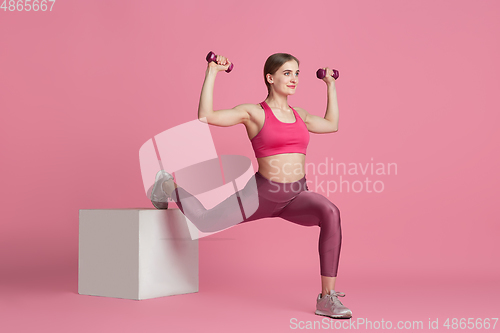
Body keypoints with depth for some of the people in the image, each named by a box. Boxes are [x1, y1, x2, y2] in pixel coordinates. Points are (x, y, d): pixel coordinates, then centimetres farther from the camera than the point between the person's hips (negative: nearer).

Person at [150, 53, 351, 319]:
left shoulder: (299, 115, 11)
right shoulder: (253, 112, -5)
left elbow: (332, 125, 28)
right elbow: (205, 116, -16)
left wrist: (331, 85, 29)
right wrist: (212, 72, -14)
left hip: (296, 197, 3)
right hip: (263, 193, -3)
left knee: (330, 213, -30)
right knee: (204, 221, 3)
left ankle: (327, 299, -25)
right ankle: (168, 185, 38)